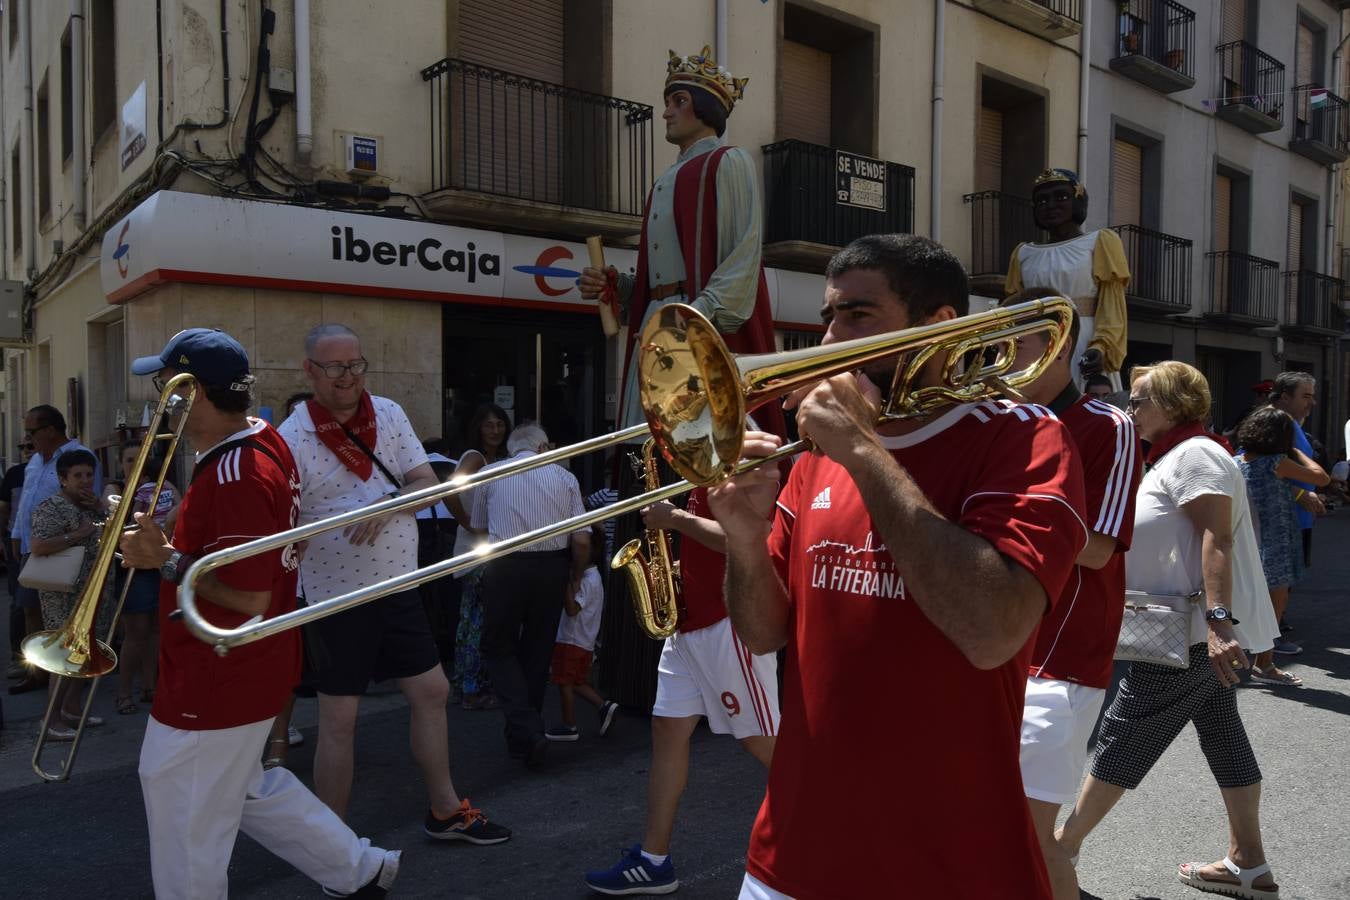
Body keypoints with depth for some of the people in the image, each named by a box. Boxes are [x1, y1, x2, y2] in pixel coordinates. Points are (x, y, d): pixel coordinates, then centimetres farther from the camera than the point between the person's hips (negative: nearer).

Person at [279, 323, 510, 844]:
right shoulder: (292, 438, -12)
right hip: (337, 593, -5)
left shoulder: (388, 414, 3)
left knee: (432, 691, 12)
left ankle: (445, 811, 30)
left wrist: (389, 503, -22)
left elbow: (427, 482, -3)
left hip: (398, 584, 5)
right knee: (339, 718, 2)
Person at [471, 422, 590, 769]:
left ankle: (526, 731, -5)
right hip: (552, 568, 2)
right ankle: (522, 737, 26)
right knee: (537, 651, 15)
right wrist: (575, 578, 15)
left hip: (505, 567, -2)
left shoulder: (489, 473, 6)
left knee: (500, 649, 12)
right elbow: (581, 540, 1)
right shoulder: (565, 477, 6)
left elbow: (478, 528, 17)